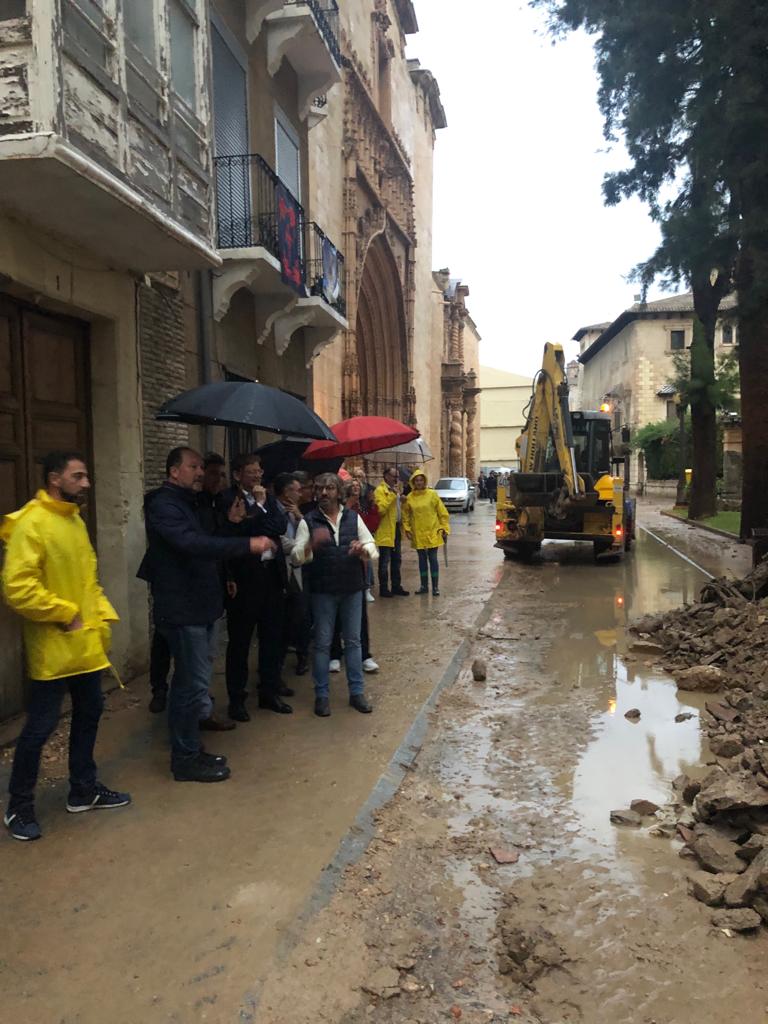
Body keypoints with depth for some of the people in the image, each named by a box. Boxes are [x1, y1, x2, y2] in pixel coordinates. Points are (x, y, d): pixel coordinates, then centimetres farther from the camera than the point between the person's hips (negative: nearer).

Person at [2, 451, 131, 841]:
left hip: (86, 644, 9)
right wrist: (66, 614, -18)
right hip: (52, 647, -8)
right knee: (41, 725, 3)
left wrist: (103, 617, 5)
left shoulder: (75, 521, 11)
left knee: (88, 714, 16)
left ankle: (83, 790, 32)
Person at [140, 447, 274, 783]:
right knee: (193, 683, -5)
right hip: (182, 609, -10)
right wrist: (247, 544, -35)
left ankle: (190, 751, 27)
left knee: (190, 682, 16)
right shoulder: (164, 505, -15)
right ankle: (185, 760, 7)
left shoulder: (187, 503, 17)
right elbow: (192, 544, -31)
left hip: (198, 607, 10)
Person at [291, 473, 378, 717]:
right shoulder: (308, 521, -2)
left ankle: (357, 692, 21)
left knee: (353, 641, 10)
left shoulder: (353, 517, 4)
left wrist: (364, 549, -20)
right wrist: (311, 545, -32)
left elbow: (373, 550, 4)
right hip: (322, 591, -2)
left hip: (352, 588, 2)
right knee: (322, 643, 6)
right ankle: (322, 695, 17)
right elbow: (296, 557, -11)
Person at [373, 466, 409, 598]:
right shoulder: (380, 490, -11)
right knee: (385, 561, -2)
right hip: (385, 531, -9)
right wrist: (392, 494, -23)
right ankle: (383, 588, 5)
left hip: (396, 528, 9)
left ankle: (396, 586, 23)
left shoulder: (395, 489, 15)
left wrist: (400, 495, 8)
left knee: (396, 560, 14)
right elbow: (380, 509, -25)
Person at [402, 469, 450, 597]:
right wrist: (407, 529, -2)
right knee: (422, 559, 11)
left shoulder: (432, 494, -3)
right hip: (418, 534, 2)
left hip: (432, 532, -2)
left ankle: (435, 587, 7)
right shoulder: (409, 498, 1)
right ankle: (424, 586, 22)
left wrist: (444, 528, -4)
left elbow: (442, 512, -1)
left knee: (432, 559, 0)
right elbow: (406, 515, 7)